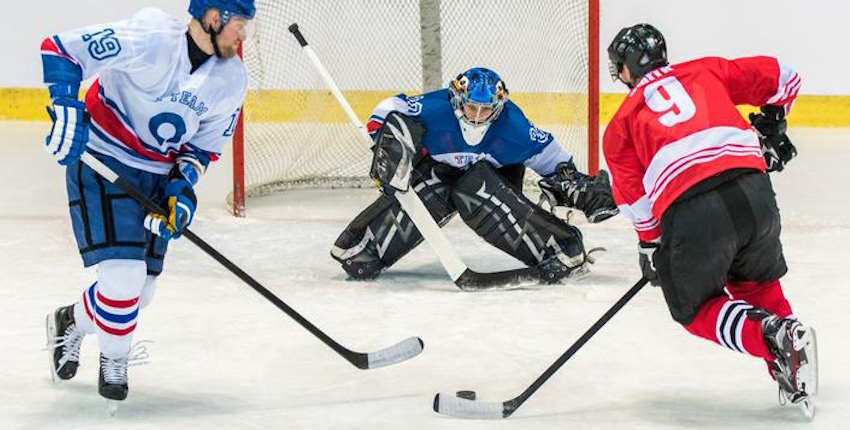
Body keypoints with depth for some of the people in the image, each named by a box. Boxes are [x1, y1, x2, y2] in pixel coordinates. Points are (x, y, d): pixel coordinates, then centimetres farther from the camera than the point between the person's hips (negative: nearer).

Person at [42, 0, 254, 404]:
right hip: (103, 161, -7)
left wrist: (182, 188, -8)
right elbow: (60, 49, -22)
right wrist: (67, 109, -30)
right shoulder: (148, 38, -24)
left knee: (139, 290, 7)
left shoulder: (232, 80, -4)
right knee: (123, 274, -17)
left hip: (158, 175, 7)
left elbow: (202, 144, 7)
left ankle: (70, 322, 37)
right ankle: (114, 360, 10)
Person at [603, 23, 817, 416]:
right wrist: (770, 127, 38)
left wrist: (652, 246, 30)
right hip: (753, 188, 3)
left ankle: (772, 336, -9)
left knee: (695, 307, 18)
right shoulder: (705, 71, 26)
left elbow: (635, 198, 17)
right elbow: (780, 77, 23)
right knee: (757, 281, 29)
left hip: (690, 212, -3)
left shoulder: (621, 122, 22)